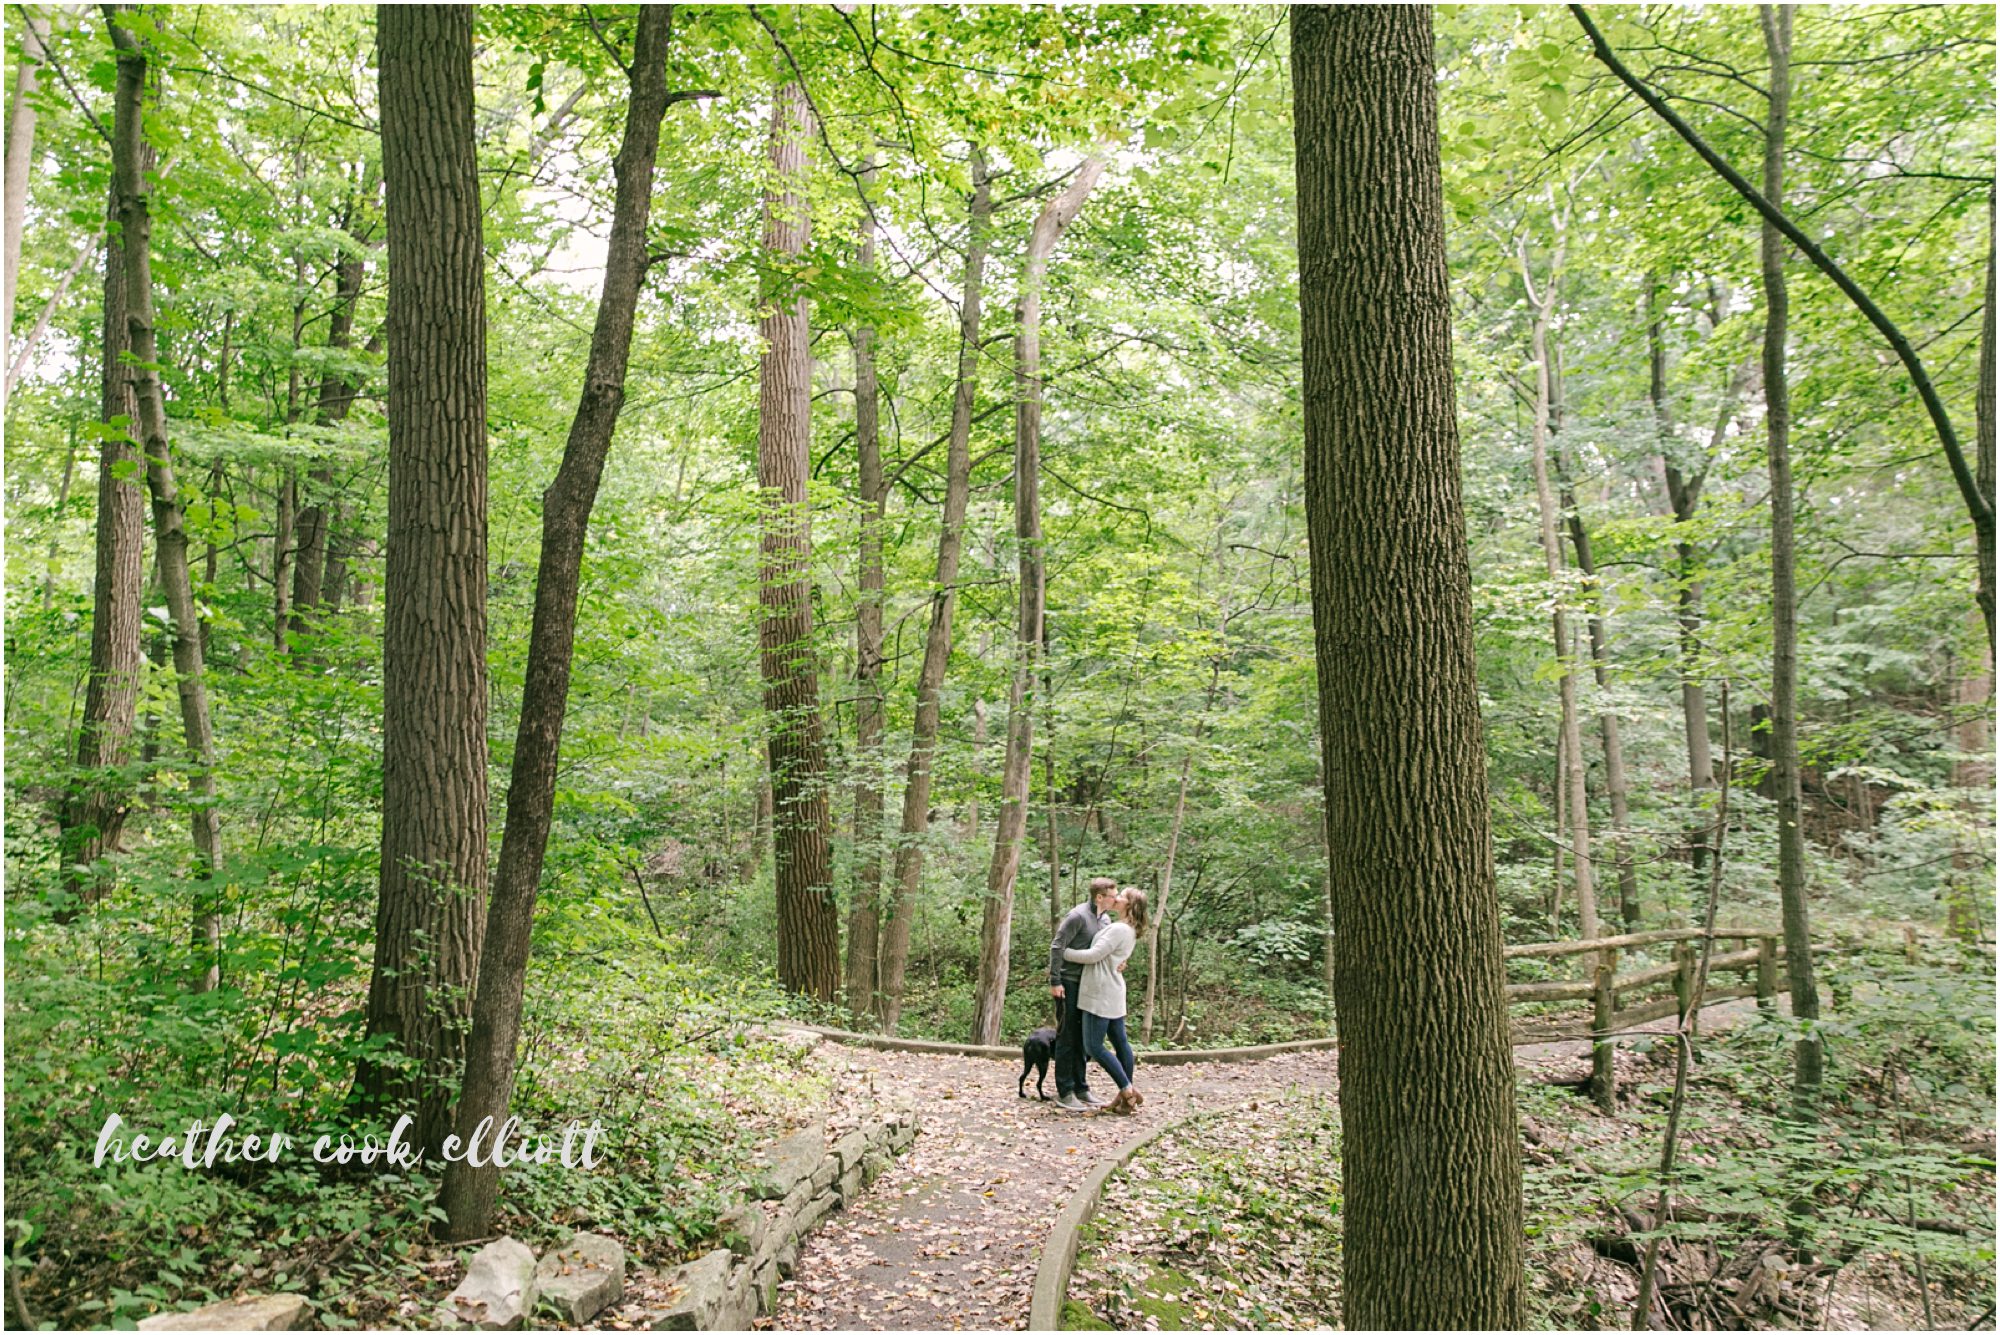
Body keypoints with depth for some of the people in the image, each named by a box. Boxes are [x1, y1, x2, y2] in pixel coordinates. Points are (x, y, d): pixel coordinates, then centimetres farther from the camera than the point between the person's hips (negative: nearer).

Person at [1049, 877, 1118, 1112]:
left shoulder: (1103, 920, 10)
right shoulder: (1077, 916, -17)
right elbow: (1056, 947, -18)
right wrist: (1054, 982, -19)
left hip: (1084, 984, 8)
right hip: (1068, 982, -8)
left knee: (1081, 1039, 13)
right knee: (1067, 1038, -3)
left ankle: (1081, 1089, 20)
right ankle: (1064, 1094, 2)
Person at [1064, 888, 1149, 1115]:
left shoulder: (1119, 929, -18)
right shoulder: (1128, 930, 13)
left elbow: (1093, 955, -19)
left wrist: (1063, 952, -11)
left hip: (1101, 994, -10)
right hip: (1112, 994, 10)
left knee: (1094, 1047, -6)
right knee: (1120, 1042, 12)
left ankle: (1128, 1090, -2)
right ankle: (1127, 1092, 17)